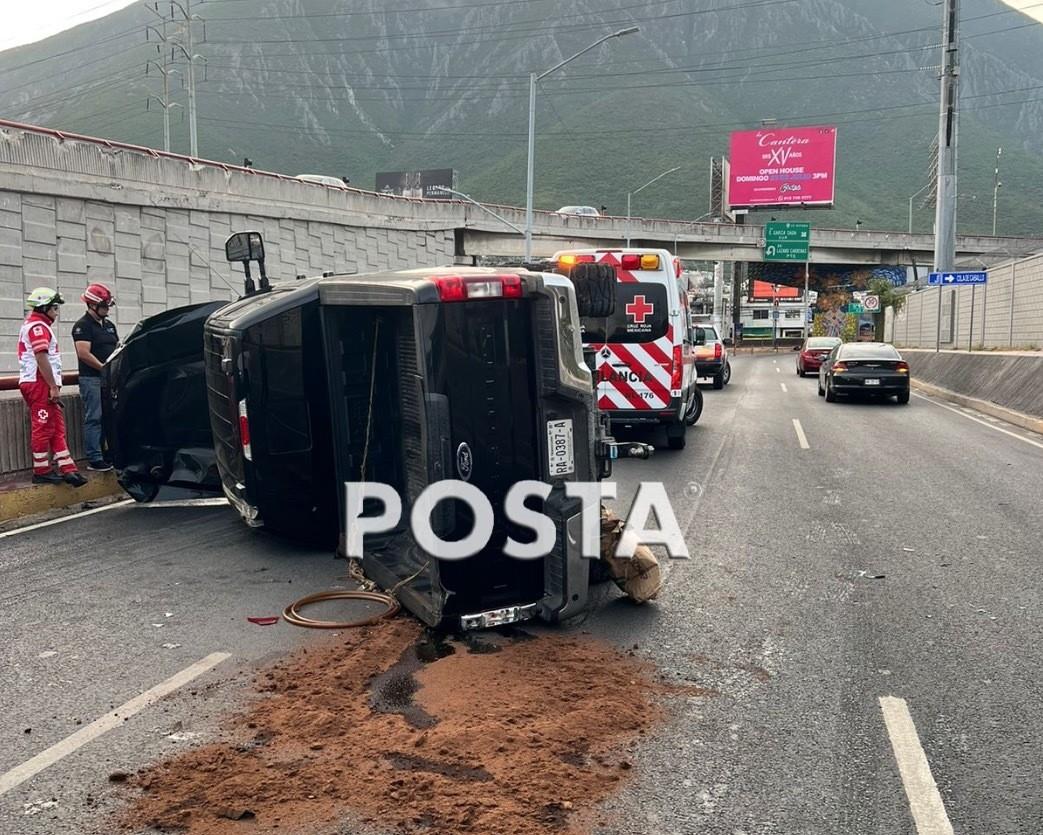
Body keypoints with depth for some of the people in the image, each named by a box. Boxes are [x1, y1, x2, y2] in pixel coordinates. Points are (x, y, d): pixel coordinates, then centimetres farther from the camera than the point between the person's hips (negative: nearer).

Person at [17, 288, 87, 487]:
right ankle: (41, 472, 1)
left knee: (58, 427, 7)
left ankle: (67, 469, 5)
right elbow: (41, 359, -20)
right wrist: (53, 387, -19)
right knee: (43, 428, -5)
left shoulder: (34, 325, 22)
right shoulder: (38, 326, -11)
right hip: (39, 384, -11)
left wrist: (53, 386, 21)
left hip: (41, 385, 11)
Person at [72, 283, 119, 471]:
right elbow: (84, 354, -17)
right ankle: (94, 460, -5)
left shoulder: (109, 325, 17)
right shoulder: (83, 326, -8)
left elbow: (118, 348, 21)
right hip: (92, 379, -8)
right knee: (94, 419, -6)